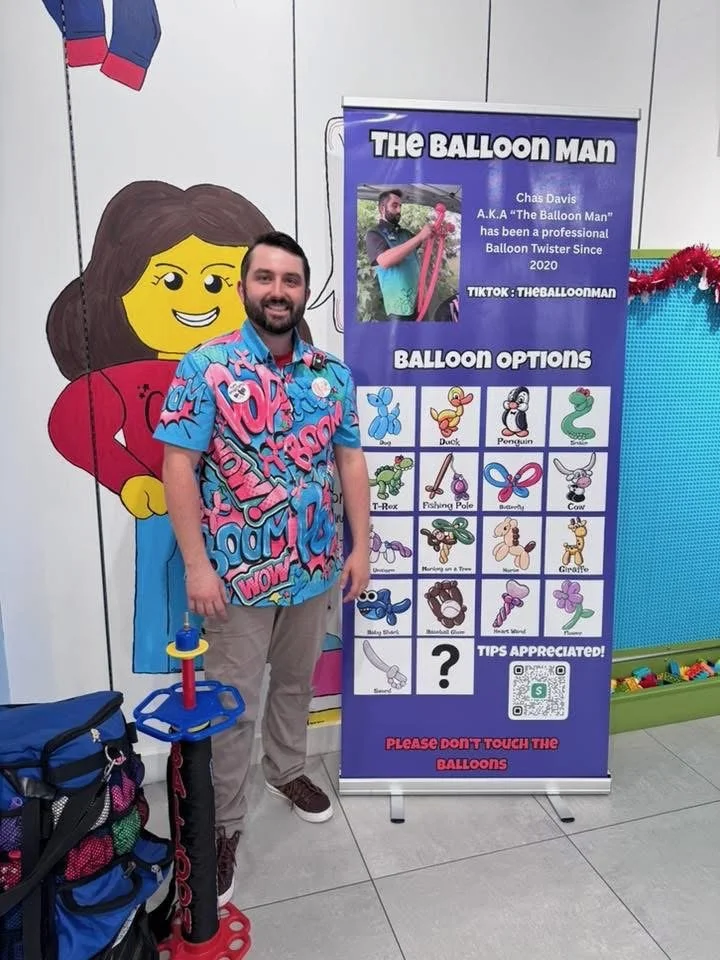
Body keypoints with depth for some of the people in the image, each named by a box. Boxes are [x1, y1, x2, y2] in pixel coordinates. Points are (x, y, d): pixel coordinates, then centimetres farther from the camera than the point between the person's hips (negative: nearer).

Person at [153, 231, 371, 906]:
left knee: (296, 682, 23)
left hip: (315, 568, 4)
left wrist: (360, 547, 2)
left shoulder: (332, 373, 3)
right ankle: (223, 823, 30)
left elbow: (351, 462, 6)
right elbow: (178, 468, -12)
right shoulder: (206, 366, -9)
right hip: (238, 572, -4)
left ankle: (287, 769, 48)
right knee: (233, 703, 9)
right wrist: (196, 564, -16)